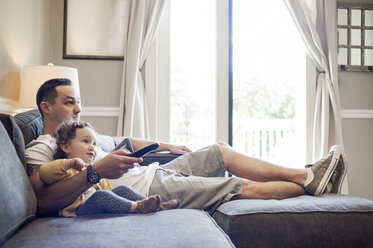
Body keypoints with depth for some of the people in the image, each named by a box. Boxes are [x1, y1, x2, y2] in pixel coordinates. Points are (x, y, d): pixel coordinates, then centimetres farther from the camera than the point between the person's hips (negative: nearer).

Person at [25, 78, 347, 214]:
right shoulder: (40, 149, -5)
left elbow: (125, 142, 32)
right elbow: (45, 199, -24)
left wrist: (168, 146, 27)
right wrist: (97, 170, -34)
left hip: (153, 171, 10)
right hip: (149, 188, -10)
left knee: (222, 151, 5)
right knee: (242, 187, -12)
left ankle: (307, 175, 8)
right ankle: (309, 185, 7)